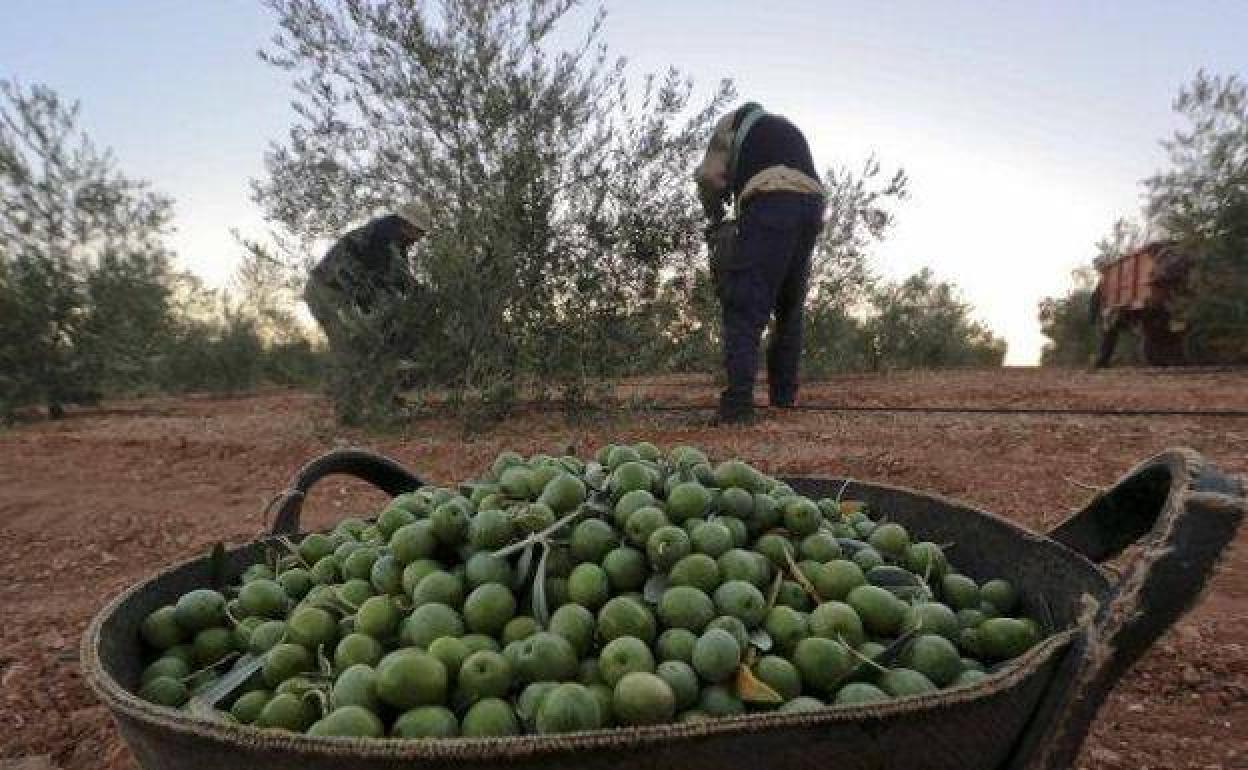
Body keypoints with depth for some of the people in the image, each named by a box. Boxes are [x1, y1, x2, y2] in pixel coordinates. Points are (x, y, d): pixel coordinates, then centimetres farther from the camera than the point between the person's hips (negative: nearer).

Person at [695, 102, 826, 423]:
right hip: (812, 207, 6)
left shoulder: (733, 121, 22)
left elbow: (709, 176, 7)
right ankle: (785, 396, 18)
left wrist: (716, 216, 24)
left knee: (745, 307, -9)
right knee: (790, 308, 17)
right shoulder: (789, 129, 39)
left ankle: (738, 402, -19)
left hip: (770, 205, -6)